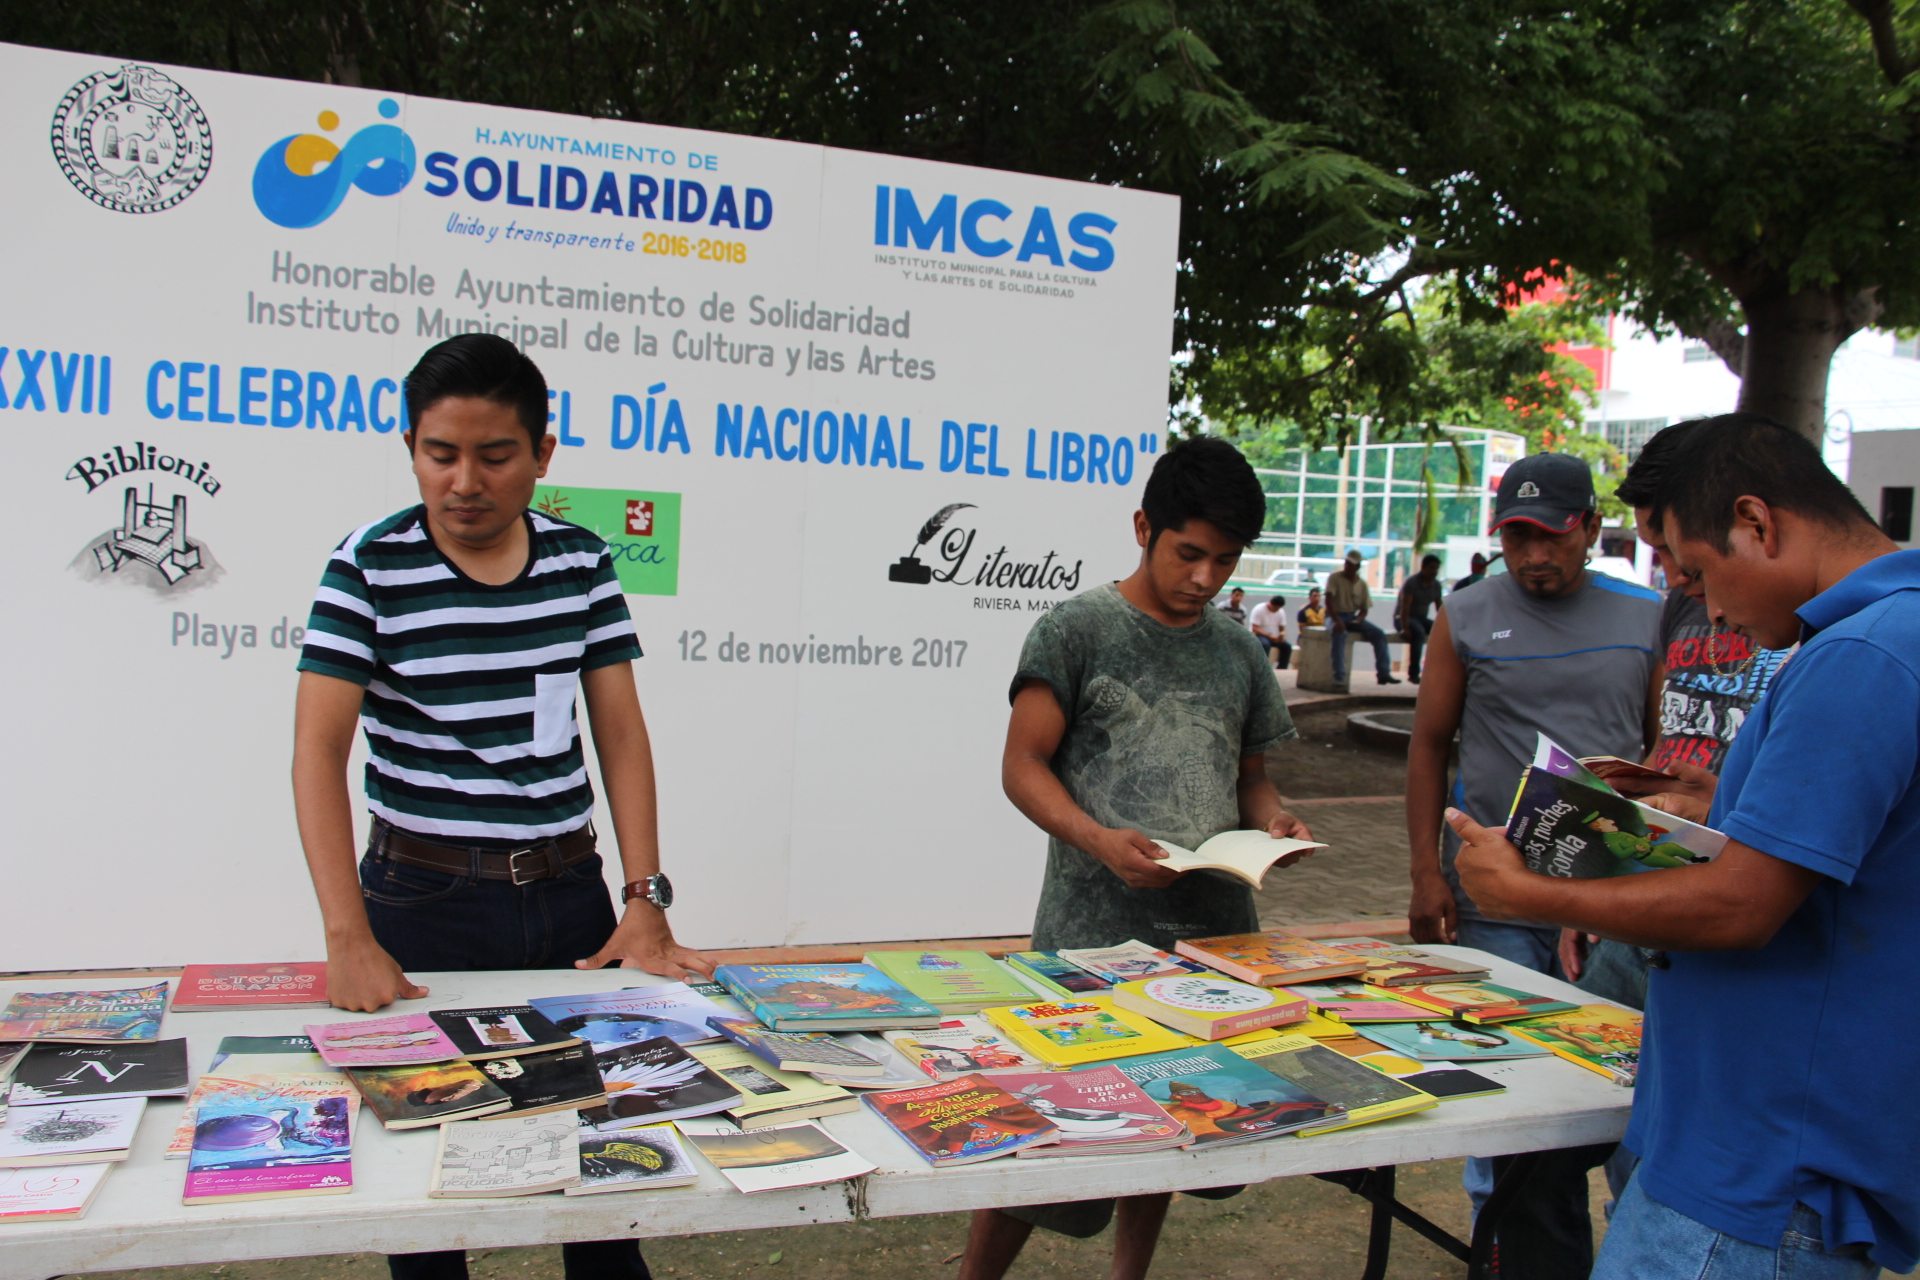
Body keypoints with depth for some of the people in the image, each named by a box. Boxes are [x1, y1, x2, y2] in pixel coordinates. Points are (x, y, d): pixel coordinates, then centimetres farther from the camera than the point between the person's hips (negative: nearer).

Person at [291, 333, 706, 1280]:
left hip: (567, 892, 3)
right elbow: (320, 748, -15)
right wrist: (349, 936, -25)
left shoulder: (583, 562, 1)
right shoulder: (369, 567, -9)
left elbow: (620, 730, 0)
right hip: (424, 900, -3)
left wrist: (645, 901, -8)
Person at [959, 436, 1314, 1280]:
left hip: (1211, 925, 5)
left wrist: (1273, 820, -3)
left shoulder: (1237, 651, 11)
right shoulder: (1077, 629, -4)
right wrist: (1099, 841, -21)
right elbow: (1023, 767, -5)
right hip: (1095, 925, -5)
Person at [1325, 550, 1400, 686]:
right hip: (1335, 616, -5)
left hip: (1353, 617, 5)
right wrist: (1336, 620, -31)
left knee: (1379, 634, -12)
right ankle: (1339, 676, -39)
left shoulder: (1362, 583, 7)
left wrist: (1359, 618, -15)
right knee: (1340, 633, -37)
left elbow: (1364, 608, 9)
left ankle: (1383, 673, -10)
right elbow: (1328, 600, -18)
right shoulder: (1334, 577, -6)